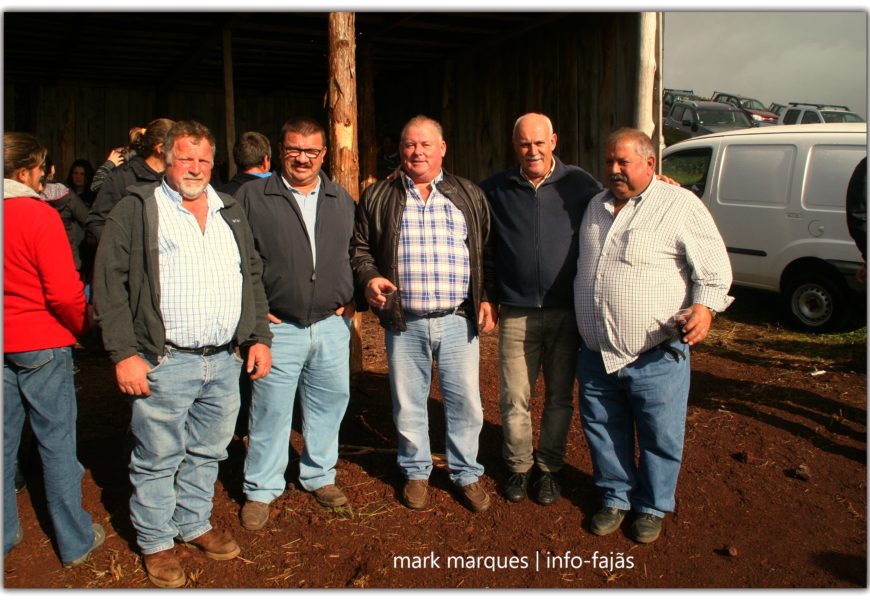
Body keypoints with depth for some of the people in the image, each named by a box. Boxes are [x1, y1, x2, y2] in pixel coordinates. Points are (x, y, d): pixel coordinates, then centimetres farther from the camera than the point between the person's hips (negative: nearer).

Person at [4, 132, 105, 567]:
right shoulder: (39, 214, -16)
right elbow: (64, 292, -21)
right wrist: (82, 326, -2)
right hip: (41, 343, -6)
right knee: (57, 441, 4)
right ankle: (75, 542, 16)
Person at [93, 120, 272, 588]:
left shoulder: (230, 211, 14)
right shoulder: (137, 210, -2)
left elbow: (253, 277, 18)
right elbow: (109, 284, -6)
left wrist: (259, 336, 10)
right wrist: (124, 353, -12)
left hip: (226, 361, 5)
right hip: (165, 362, -5)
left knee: (208, 452, 17)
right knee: (158, 458, 7)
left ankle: (194, 524, 36)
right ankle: (155, 542, 26)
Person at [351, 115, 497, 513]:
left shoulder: (469, 196, 8)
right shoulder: (378, 197, 7)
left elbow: (488, 252, 10)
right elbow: (360, 249, 11)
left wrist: (487, 297, 1)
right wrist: (369, 278, -8)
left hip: (459, 321, 0)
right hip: (404, 323, 0)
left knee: (466, 402, 7)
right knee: (408, 404, 11)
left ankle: (467, 473, 27)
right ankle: (416, 472, 31)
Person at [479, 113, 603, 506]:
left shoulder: (580, 185, 2)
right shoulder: (496, 189, 5)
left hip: (567, 312, 0)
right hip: (516, 313, 0)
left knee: (559, 397, 10)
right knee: (513, 398, 5)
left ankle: (549, 468, 28)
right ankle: (518, 467, 25)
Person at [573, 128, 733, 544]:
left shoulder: (680, 205, -5)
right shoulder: (595, 208, 13)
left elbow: (714, 266, -5)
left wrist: (704, 306, -22)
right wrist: (582, 332, 25)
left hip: (655, 358, -5)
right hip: (596, 356, 5)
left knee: (660, 439, 8)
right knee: (604, 434, 15)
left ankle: (652, 508, 29)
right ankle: (615, 498, 35)